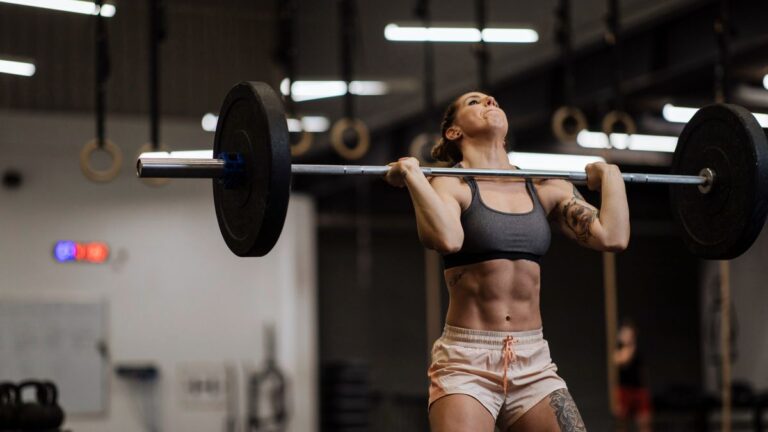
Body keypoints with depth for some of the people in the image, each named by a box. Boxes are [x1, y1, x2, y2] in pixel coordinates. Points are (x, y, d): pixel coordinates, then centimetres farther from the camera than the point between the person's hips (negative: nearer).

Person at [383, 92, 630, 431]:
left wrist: (610, 176, 9)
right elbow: (447, 238, -26)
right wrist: (411, 175, -17)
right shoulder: (452, 185, -3)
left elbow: (612, 236, -3)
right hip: (466, 363, -4)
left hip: (534, 365, 4)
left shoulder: (546, 190, 10)